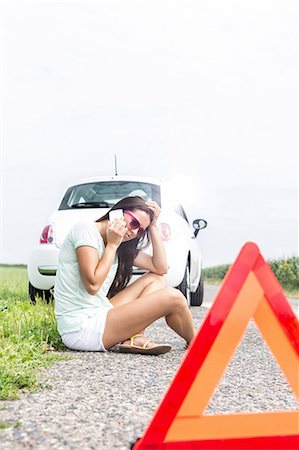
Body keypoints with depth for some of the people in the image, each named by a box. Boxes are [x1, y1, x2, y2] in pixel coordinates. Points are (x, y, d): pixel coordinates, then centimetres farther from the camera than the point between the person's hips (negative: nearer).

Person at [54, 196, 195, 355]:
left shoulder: (123, 246, 15)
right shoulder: (86, 228, -10)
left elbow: (161, 268, 8)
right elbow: (93, 285, -19)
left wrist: (153, 226, 6)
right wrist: (112, 245, -10)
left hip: (96, 315, 10)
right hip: (80, 329, -10)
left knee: (157, 279, 10)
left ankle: (135, 338, -12)